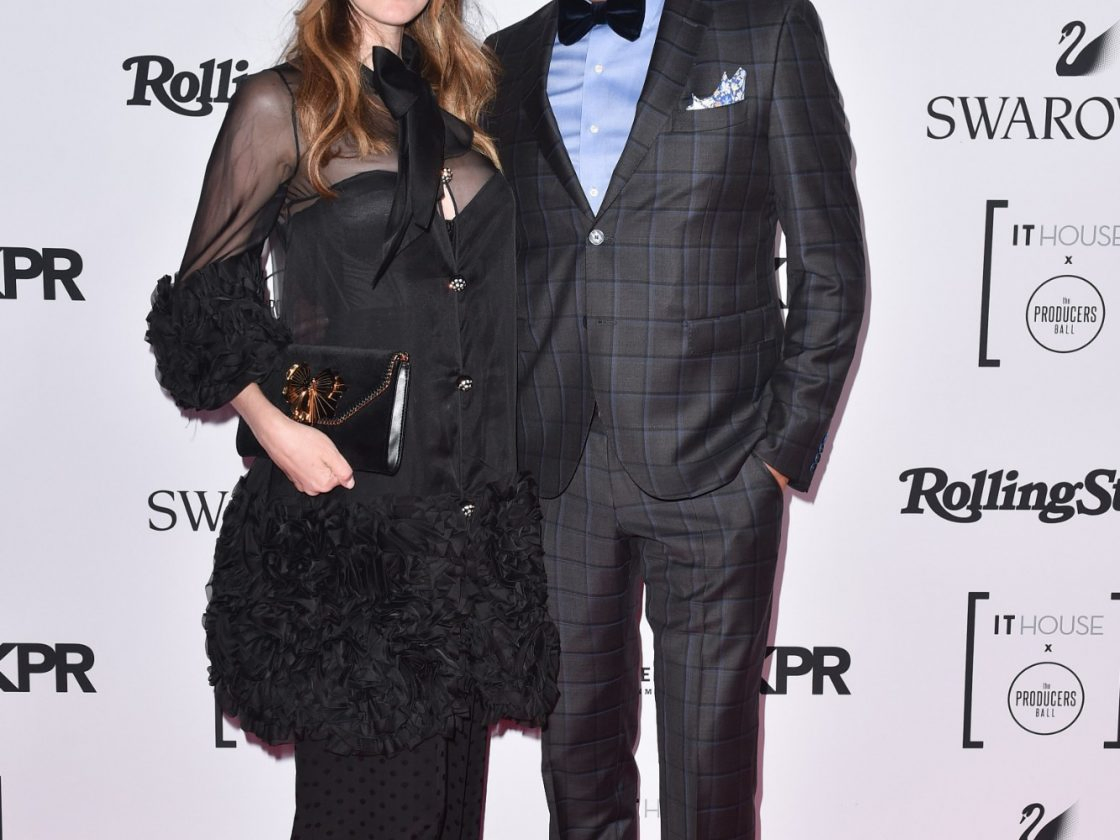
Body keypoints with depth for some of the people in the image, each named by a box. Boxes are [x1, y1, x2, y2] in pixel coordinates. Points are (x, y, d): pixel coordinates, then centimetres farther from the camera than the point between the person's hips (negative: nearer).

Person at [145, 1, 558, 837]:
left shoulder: (456, 104, 14)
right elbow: (201, 300, -2)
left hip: (475, 509, 6)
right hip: (348, 500, -5)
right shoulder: (282, 103, -3)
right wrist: (271, 424, -16)